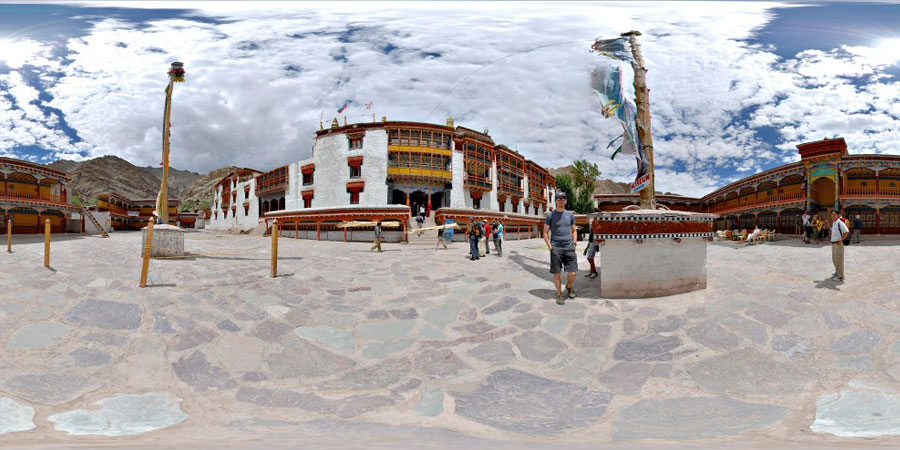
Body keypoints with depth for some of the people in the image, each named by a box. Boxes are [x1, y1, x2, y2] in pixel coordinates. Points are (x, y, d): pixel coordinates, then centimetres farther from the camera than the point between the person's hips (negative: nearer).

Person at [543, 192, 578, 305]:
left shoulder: (570, 215, 12)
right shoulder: (550, 215, 3)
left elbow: (574, 230, 21)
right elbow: (545, 233, 4)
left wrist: (574, 242, 5)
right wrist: (550, 246, -6)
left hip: (569, 248, 2)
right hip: (556, 248, -2)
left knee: (572, 273, -1)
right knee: (557, 273, 1)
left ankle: (569, 287, 28)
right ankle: (559, 294, 15)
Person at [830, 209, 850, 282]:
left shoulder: (840, 223, -14)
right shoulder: (833, 223, 13)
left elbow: (847, 232, -22)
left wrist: (841, 240, -20)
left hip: (838, 244, -9)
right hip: (833, 243, 9)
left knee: (839, 260, -4)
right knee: (834, 260, 18)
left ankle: (840, 276, 3)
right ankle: (837, 273, 33)